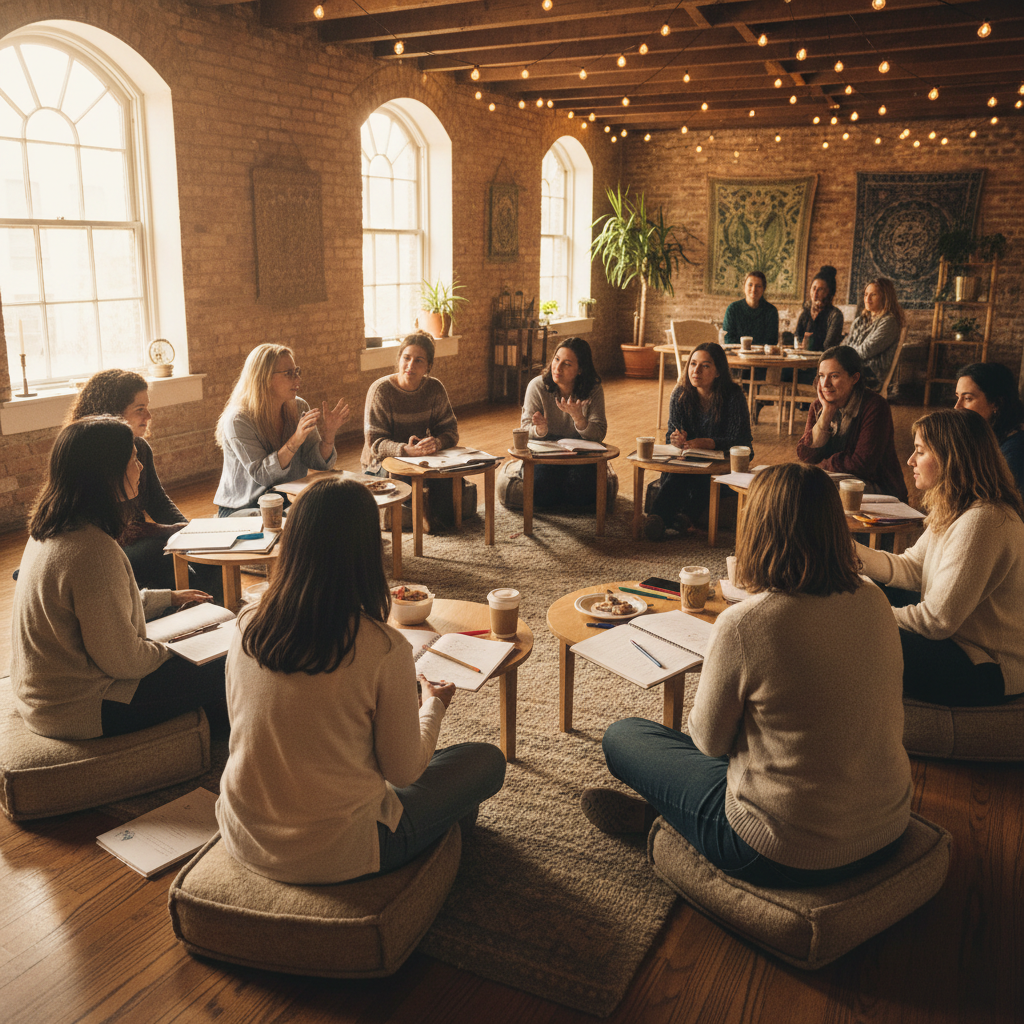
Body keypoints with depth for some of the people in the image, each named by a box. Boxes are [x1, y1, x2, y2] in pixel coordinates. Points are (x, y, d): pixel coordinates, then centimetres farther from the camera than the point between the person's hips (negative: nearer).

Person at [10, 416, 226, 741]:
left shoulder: (50, 530, 0)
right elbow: (121, 660, -24)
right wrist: (172, 652, -6)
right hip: (79, 710, -10)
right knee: (221, 673, -3)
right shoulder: (92, 551, -31)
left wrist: (169, 598, 19)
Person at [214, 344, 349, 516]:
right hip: (242, 508, -6)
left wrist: (328, 435, -21)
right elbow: (260, 475, -22)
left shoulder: (299, 408, 2)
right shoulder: (238, 421, -15)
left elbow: (318, 463, -1)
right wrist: (295, 441, -32)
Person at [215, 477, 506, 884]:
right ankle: (452, 818, 45)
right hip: (335, 855, -5)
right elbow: (404, 771, -11)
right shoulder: (384, 648, -23)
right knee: (487, 759, 14)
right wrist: (434, 703, 9)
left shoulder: (248, 627, -8)